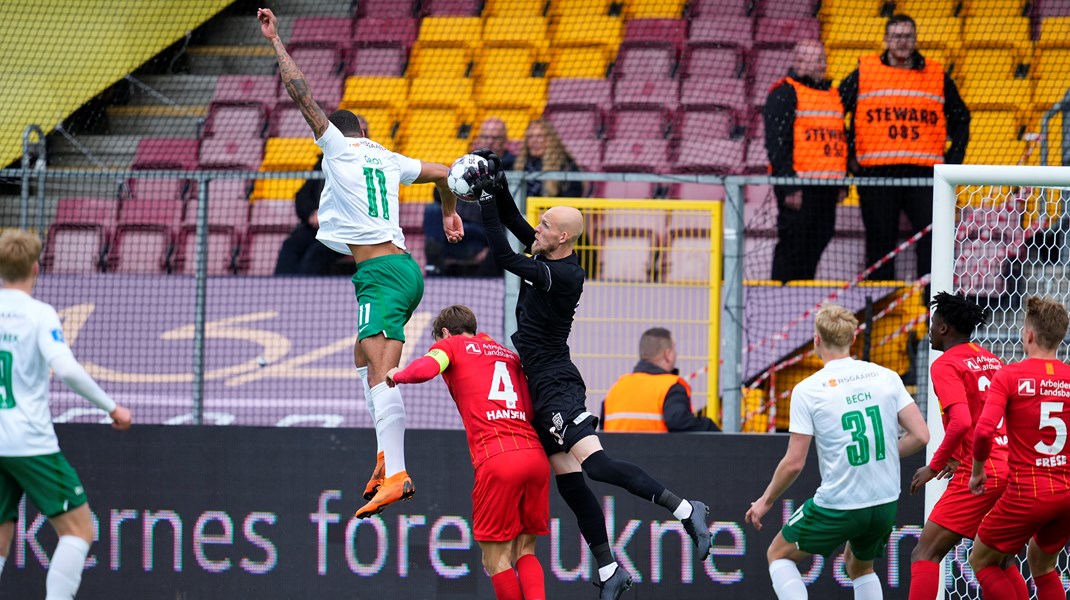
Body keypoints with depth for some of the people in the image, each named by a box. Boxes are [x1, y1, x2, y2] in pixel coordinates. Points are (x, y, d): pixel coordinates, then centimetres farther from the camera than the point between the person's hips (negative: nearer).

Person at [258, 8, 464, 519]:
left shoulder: (338, 147, 2)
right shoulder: (387, 160, 20)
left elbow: (300, 93, -1)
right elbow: (443, 172, 31)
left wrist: (275, 40, 7)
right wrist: (449, 211, 51)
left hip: (380, 271, -9)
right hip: (403, 267, 9)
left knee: (380, 372, -18)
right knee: (364, 359, 22)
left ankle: (397, 476, -29)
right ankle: (387, 454, 19)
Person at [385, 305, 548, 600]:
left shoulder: (450, 345, 13)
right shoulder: (509, 355, 27)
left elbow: (425, 369, -9)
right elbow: (534, 409, 16)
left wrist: (397, 375, 11)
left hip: (497, 457, -5)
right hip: (536, 453, 5)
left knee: (496, 557, 1)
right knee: (524, 551, 11)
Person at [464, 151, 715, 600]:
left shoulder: (564, 276, -19)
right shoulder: (548, 257, 6)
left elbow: (504, 257, -22)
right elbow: (514, 223, 19)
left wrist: (487, 200, -19)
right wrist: (497, 187, 3)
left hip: (557, 387, -10)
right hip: (543, 389, 10)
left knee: (593, 462, -24)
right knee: (569, 481, 9)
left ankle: (684, 510, -24)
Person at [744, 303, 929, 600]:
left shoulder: (807, 390, -10)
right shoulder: (886, 377, 0)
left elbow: (794, 463, -9)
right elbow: (920, 436, -2)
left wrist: (766, 501, 7)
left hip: (836, 506, -4)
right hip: (885, 504, 4)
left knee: (779, 554, 18)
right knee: (860, 565, 31)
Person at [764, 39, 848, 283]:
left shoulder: (832, 93, 19)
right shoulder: (784, 93, -6)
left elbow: (839, 138, 26)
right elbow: (777, 143, -13)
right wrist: (789, 187, -19)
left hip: (826, 188, 8)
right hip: (798, 187, -8)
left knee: (818, 242, 10)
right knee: (793, 243, -8)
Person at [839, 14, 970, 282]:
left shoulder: (937, 75, 11)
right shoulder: (864, 72, 6)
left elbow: (960, 119, 20)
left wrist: (953, 160, 9)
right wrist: (848, 156, 4)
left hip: (925, 172, 1)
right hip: (875, 174, -1)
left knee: (933, 240, -7)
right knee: (880, 243, 4)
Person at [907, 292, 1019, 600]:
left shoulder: (946, 364, -6)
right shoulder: (993, 361, 17)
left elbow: (961, 422, -20)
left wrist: (935, 466, -8)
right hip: (1012, 473, 8)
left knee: (925, 554, -6)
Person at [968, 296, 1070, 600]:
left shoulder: (1009, 376, -9)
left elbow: (984, 430, -20)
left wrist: (977, 470, -1)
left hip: (1028, 492, -5)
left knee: (982, 562, 12)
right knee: (1041, 564, 26)